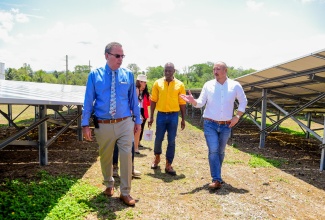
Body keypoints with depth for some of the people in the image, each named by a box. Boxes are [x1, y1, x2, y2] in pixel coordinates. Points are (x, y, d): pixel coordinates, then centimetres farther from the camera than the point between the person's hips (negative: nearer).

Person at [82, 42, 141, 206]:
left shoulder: (128, 75, 2)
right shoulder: (95, 75, -2)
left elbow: (133, 99, 6)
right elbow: (88, 101, -1)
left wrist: (138, 120, 8)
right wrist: (85, 124, -4)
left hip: (125, 123, 0)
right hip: (103, 125, 0)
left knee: (126, 157, 1)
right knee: (105, 157, 16)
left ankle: (125, 193, 19)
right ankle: (109, 184, 43)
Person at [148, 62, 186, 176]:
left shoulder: (180, 85, 0)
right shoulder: (157, 83, 1)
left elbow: (182, 103, 3)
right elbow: (153, 101, 3)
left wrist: (183, 119, 2)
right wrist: (151, 117, 0)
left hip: (173, 116, 0)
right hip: (161, 115, 0)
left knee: (171, 141, 4)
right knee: (158, 139, 9)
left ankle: (168, 165, 16)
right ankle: (157, 157, 37)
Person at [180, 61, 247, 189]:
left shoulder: (235, 86, -1)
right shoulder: (208, 85, -3)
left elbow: (243, 102, 10)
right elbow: (201, 103, -5)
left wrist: (237, 117, -1)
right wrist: (193, 101, -27)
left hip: (226, 126, 2)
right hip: (210, 124, -1)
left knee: (220, 152, 14)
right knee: (213, 151, -10)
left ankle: (217, 175, 34)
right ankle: (216, 180, -5)